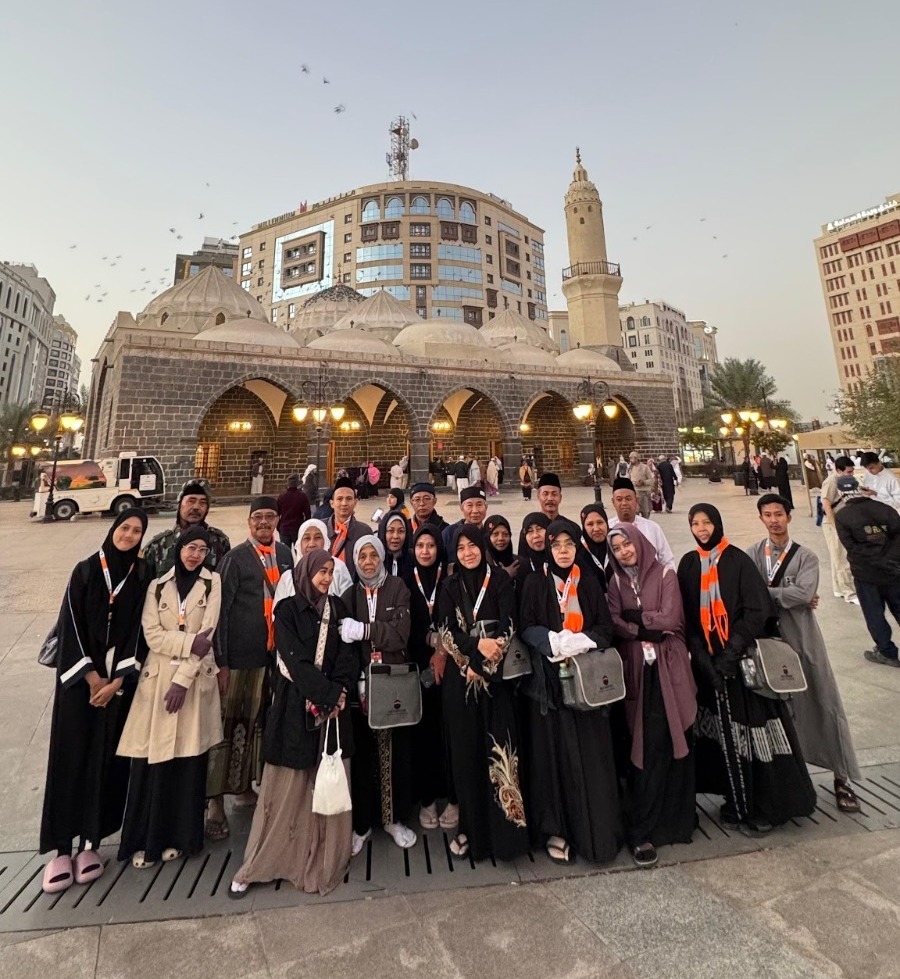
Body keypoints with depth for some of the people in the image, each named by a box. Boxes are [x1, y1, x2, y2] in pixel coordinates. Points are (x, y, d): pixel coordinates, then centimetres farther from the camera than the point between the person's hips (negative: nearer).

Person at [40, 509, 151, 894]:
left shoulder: (142, 576, 0)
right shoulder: (85, 570, -1)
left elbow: (138, 631, -3)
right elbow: (70, 625, -4)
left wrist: (116, 680, -9)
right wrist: (91, 677, -9)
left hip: (120, 681, 1)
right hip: (80, 678, 0)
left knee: (105, 758, 6)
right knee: (71, 757, 3)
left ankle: (90, 842, 19)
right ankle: (62, 848, 16)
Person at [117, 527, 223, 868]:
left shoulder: (213, 583, 1)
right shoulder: (157, 586, 7)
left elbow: (207, 634, -6)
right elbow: (152, 634, -2)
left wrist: (182, 680, -11)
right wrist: (190, 642, -17)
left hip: (196, 680, -1)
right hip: (157, 677, 1)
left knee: (190, 760, 4)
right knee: (152, 760, 3)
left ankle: (179, 837, 22)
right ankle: (146, 839, 20)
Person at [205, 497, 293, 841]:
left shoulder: (284, 553, 7)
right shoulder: (236, 557, -7)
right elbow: (221, 610, -8)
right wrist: (221, 662, -10)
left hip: (273, 654, 5)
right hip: (240, 655, -5)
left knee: (256, 721, 15)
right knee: (228, 723, 3)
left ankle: (244, 787, 33)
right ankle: (215, 799, 19)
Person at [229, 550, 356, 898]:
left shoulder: (338, 609, 7)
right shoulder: (287, 610, -4)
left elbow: (347, 655, 1)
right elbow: (296, 659, -12)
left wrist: (337, 694, -13)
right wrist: (329, 694, -15)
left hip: (333, 708, 3)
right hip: (295, 707, -3)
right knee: (287, 787, 6)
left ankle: (326, 860, 24)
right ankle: (257, 864, 24)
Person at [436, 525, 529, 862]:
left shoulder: (501, 582, 1)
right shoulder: (450, 587, 6)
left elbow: (507, 628, -6)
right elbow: (445, 632, -2)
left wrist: (483, 666, -14)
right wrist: (478, 645, -18)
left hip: (495, 677, -1)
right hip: (459, 679, 2)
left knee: (498, 750, 0)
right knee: (466, 752, 7)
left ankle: (503, 828, 14)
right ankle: (470, 828, 21)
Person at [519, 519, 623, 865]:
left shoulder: (590, 583, 7)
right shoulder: (536, 583, 0)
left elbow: (606, 626, 4)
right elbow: (526, 626, -3)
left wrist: (582, 640, -14)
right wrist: (553, 640, -19)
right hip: (549, 679, -2)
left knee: (590, 755, 4)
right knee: (554, 753, 3)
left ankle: (595, 831, 19)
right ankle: (555, 830, 16)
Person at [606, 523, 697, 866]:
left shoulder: (665, 576, 1)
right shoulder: (616, 582, 8)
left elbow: (670, 619, -10)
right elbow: (615, 624, -2)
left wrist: (633, 616, -4)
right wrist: (650, 630, -13)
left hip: (667, 668, -1)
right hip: (636, 669, 1)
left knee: (663, 743, -1)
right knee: (646, 745, 1)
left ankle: (672, 814, 18)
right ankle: (642, 830, 8)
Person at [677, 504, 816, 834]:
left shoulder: (738, 560, -7)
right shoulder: (688, 565, 4)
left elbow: (758, 611, -11)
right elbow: (686, 618, 2)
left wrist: (732, 652, -16)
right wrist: (704, 659, -7)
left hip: (745, 659, -3)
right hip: (708, 662, 3)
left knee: (752, 728, 1)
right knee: (724, 733, 9)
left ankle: (765, 806, 17)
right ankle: (737, 802, 24)